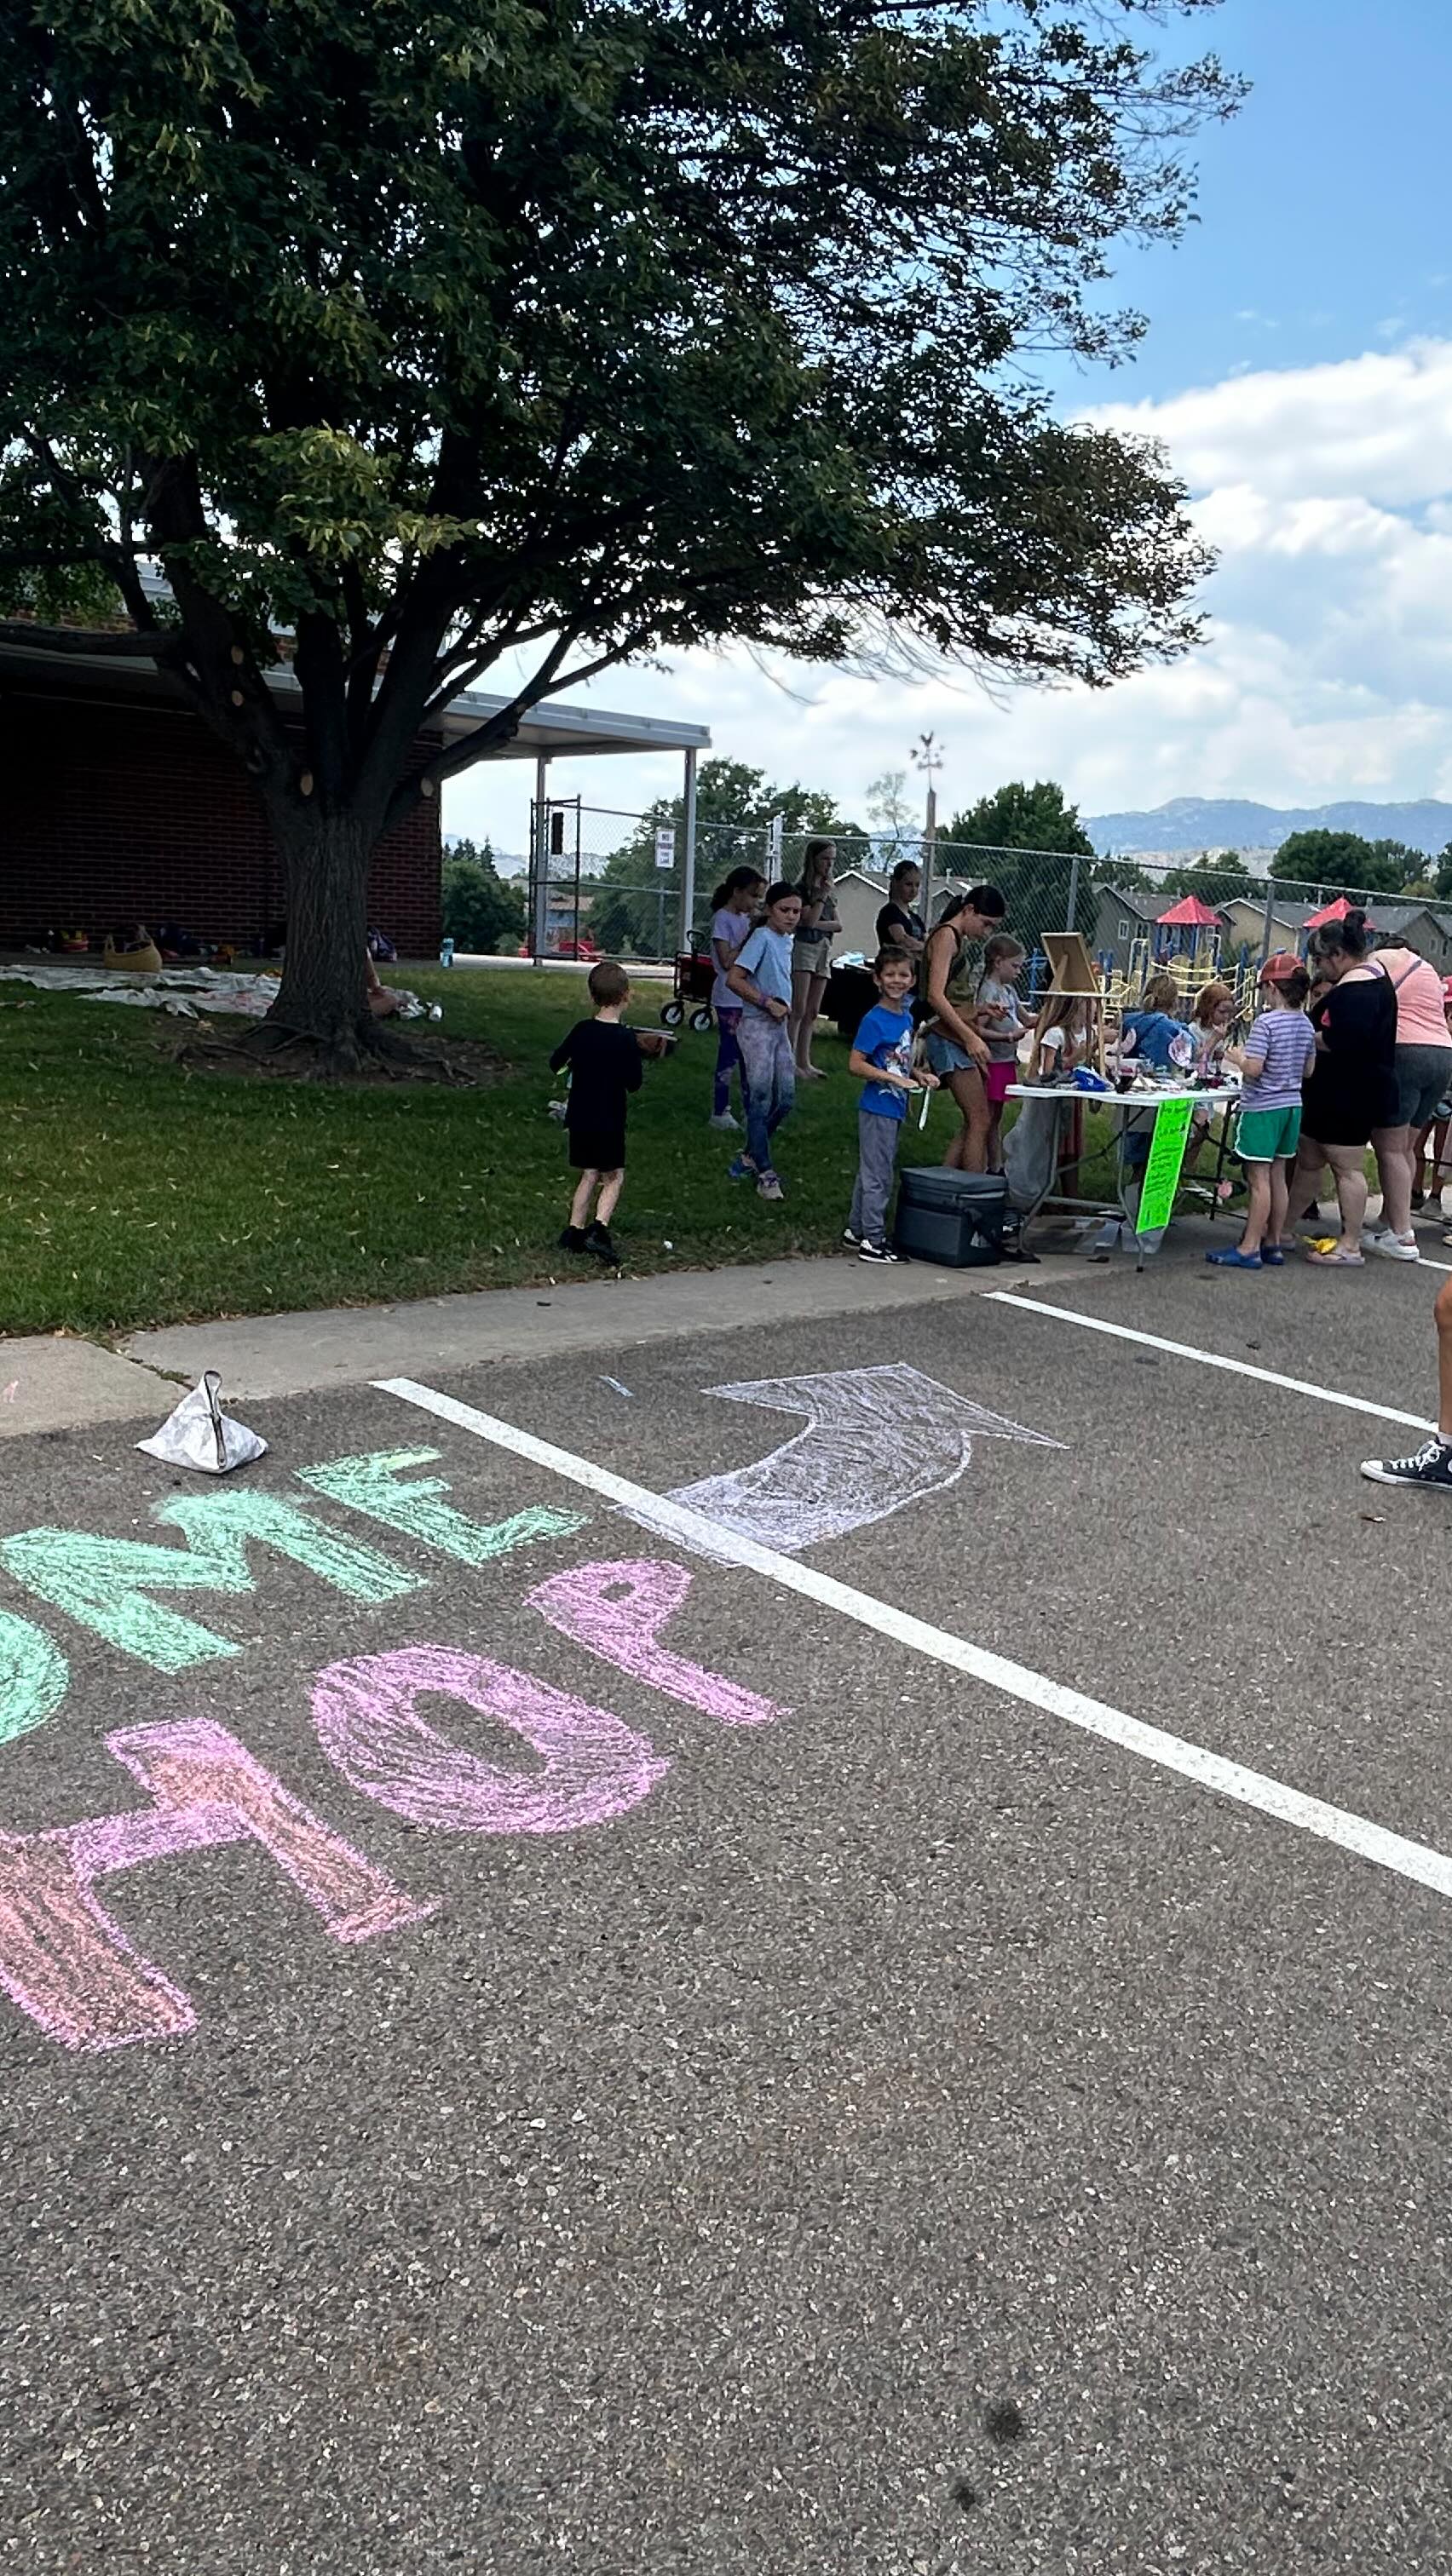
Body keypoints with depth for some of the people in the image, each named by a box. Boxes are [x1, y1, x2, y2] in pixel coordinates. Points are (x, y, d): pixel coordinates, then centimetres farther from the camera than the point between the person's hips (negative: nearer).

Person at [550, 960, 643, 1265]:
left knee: (589, 1174, 15)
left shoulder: (581, 1031, -1)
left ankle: (575, 1231, 14)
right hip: (609, 1121, -5)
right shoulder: (625, 1039, -14)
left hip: (579, 1117, 5)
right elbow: (634, 1083, -10)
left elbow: (555, 1064, 11)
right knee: (614, 1177, 5)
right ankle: (599, 1228, -11)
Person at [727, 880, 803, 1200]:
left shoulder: (787, 942, 13)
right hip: (757, 1026, -9)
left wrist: (786, 1007, 7)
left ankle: (751, 1156, 23)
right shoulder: (762, 938, -12)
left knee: (786, 1099, 8)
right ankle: (765, 1174, -2)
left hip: (779, 1027, 9)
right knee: (761, 1100, -5)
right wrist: (769, 1003, -18)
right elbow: (734, 979, -19)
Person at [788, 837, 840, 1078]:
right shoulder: (802, 888, -5)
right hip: (804, 948, -8)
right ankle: (790, 1060, -14)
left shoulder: (829, 891, 18)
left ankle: (803, 1061, 10)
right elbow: (809, 920, -16)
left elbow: (838, 924, 8)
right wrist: (822, 895, -13)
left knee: (813, 1012, 7)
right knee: (798, 1010, -13)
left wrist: (818, 924, -8)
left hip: (824, 950, 8)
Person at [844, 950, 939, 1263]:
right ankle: (872, 1242, 3)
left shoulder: (907, 1018, 10)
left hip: (896, 1108, 8)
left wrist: (920, 1076, 4)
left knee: (871, 1173, 16)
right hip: (877, 1107, -8)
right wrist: (896, 1079, -22)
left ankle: (856, 1230, 27)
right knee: (878, 1176, -3)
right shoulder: (875, 1020, -15)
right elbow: (856, 1064, -19)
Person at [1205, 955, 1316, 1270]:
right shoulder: (1305, 1023, 6)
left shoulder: (1265, 1023, -18)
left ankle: (1249, 1248, -1)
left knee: (1259, 1178, -5)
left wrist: (1237, 1057, -4)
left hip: (1262, 1107, -8)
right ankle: (1273, 1244, 21)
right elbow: (1308, 1070, 12)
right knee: (1278, 1176, 14)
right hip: (1292, 1105, 8)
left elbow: (1254, 1069, -22)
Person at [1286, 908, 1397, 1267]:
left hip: (1348, 1096, -11)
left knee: (1346, 1168, -4)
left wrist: (1307, 1037, -13)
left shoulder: (1354, 989, -20)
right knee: (1308, 1160, 16)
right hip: (1338, 1093, 11)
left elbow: (1341, 1041, -30)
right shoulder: (1373, 976, 15)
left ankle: (1350, 1247, 2)